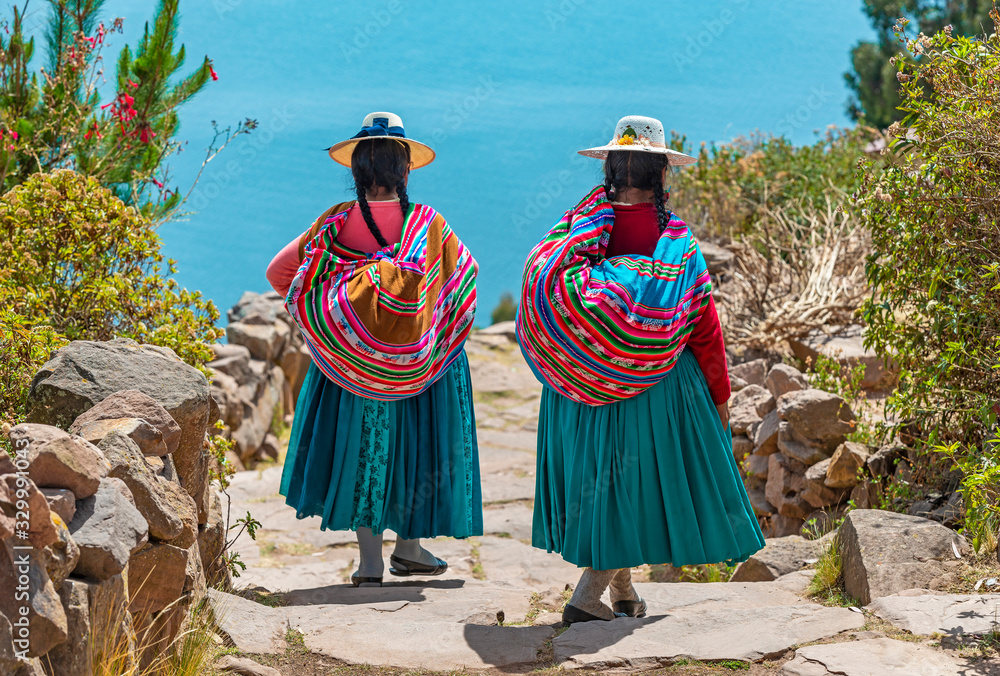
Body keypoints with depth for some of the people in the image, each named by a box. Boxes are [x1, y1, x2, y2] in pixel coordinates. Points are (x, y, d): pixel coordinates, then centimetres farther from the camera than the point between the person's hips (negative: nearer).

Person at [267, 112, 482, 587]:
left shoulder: (336, 224, -8)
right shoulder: (429, 225, -10)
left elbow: (279, 272, -2)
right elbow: (466, 272, 2)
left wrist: (320, 314, 12)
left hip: (350, 354, 1)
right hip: (420, 360, -1)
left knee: (360, 444, 11)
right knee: (413, 443, 15)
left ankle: (370, 560, 9)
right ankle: (409, 546, 23)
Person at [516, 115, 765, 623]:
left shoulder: (576, 229, -5)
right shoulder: (677, 241, -10)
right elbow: (704, 326, -6)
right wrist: (719, 396, 4)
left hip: (581, 385, 4)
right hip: (655, 387, -3)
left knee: (602, 480, 17)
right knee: (639, 485, 5)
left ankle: (623, 592, 30)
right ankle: (587, 595, -5)